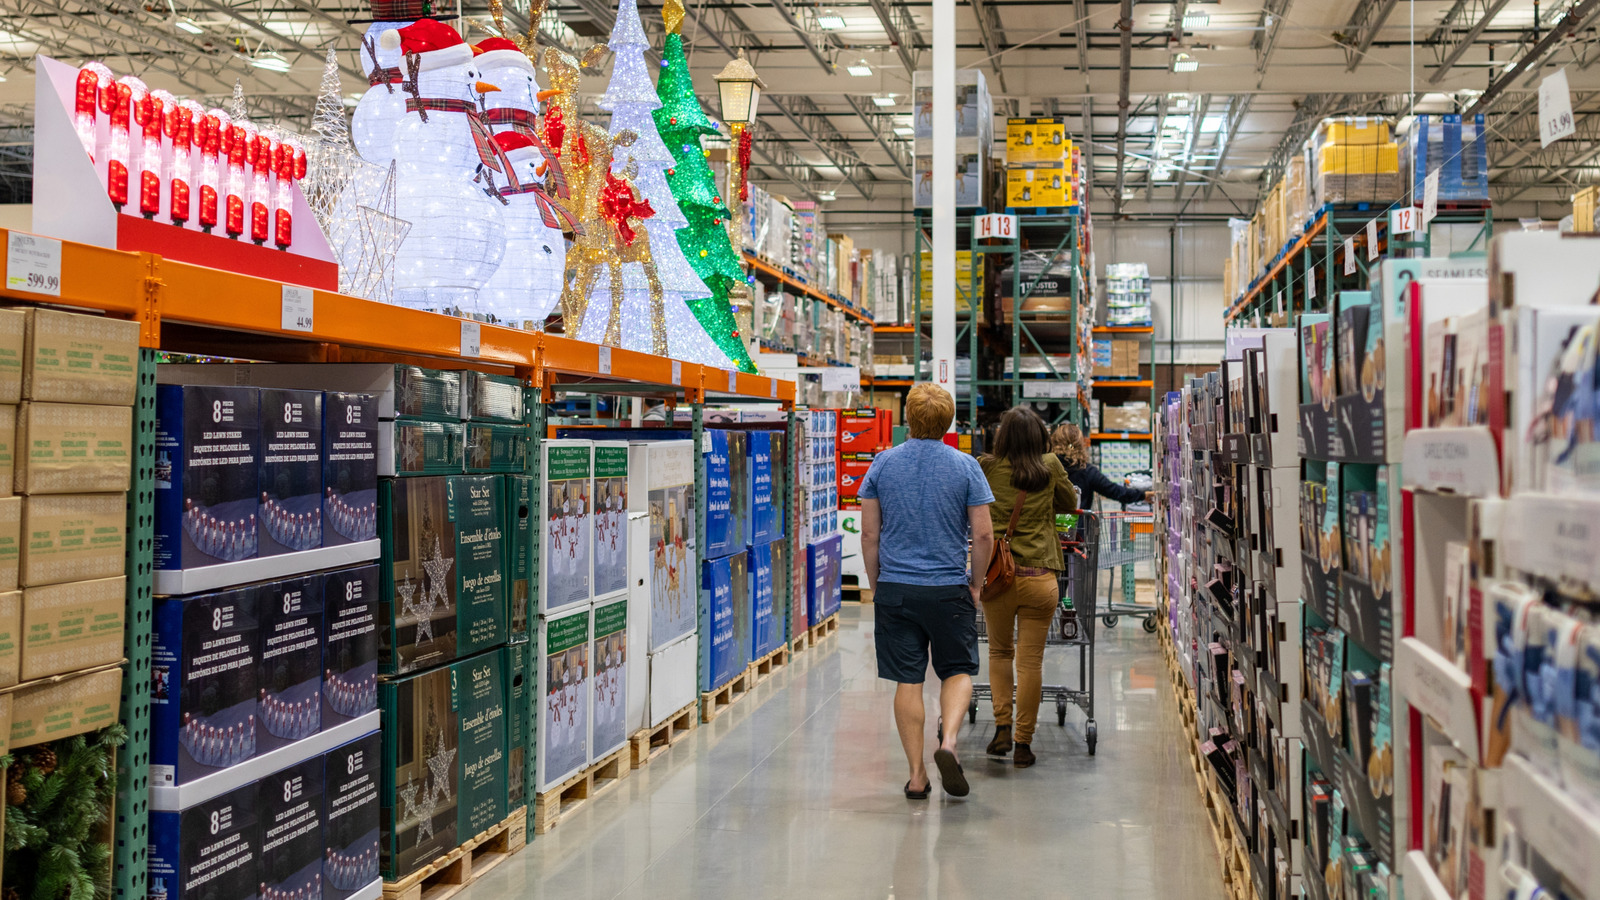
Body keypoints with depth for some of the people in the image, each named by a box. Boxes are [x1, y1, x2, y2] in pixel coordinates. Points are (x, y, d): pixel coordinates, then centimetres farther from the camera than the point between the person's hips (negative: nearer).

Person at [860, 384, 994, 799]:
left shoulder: (883, 464, 1)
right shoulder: (965, 467, -5)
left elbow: (869, 534, 3)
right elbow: (983, 535, -5)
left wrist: (876, 584, 13)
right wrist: (976, 583, 9)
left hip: (895, 589, 1)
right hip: (948, 589, -1)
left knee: (907, 682, 6)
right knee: (957, 671, 13)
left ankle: (917, 775, 8)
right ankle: (948, 741, -11)